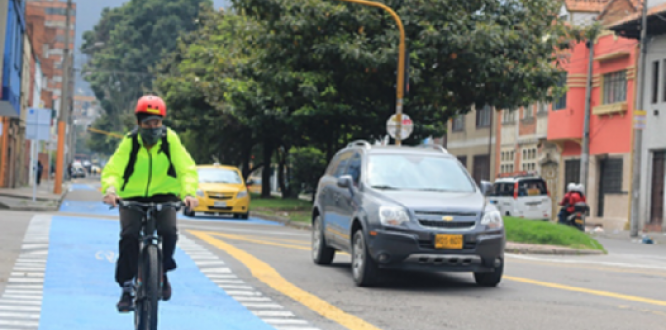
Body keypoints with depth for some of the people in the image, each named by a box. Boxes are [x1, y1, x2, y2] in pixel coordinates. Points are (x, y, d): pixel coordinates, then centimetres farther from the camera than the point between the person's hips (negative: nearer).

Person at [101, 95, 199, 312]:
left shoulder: (170, 139, -9)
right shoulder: (129, 142, -12)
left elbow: (187, 169, -14)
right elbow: (112, 171, -19)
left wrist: (189, 192, -32)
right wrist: (110, 190, -41)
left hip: (164, 197, 1)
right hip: (132, 198, -1)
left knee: (169, 231, -24)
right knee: (129, 235, -22)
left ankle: (162, 272, 5)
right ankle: (127, 288, -9)